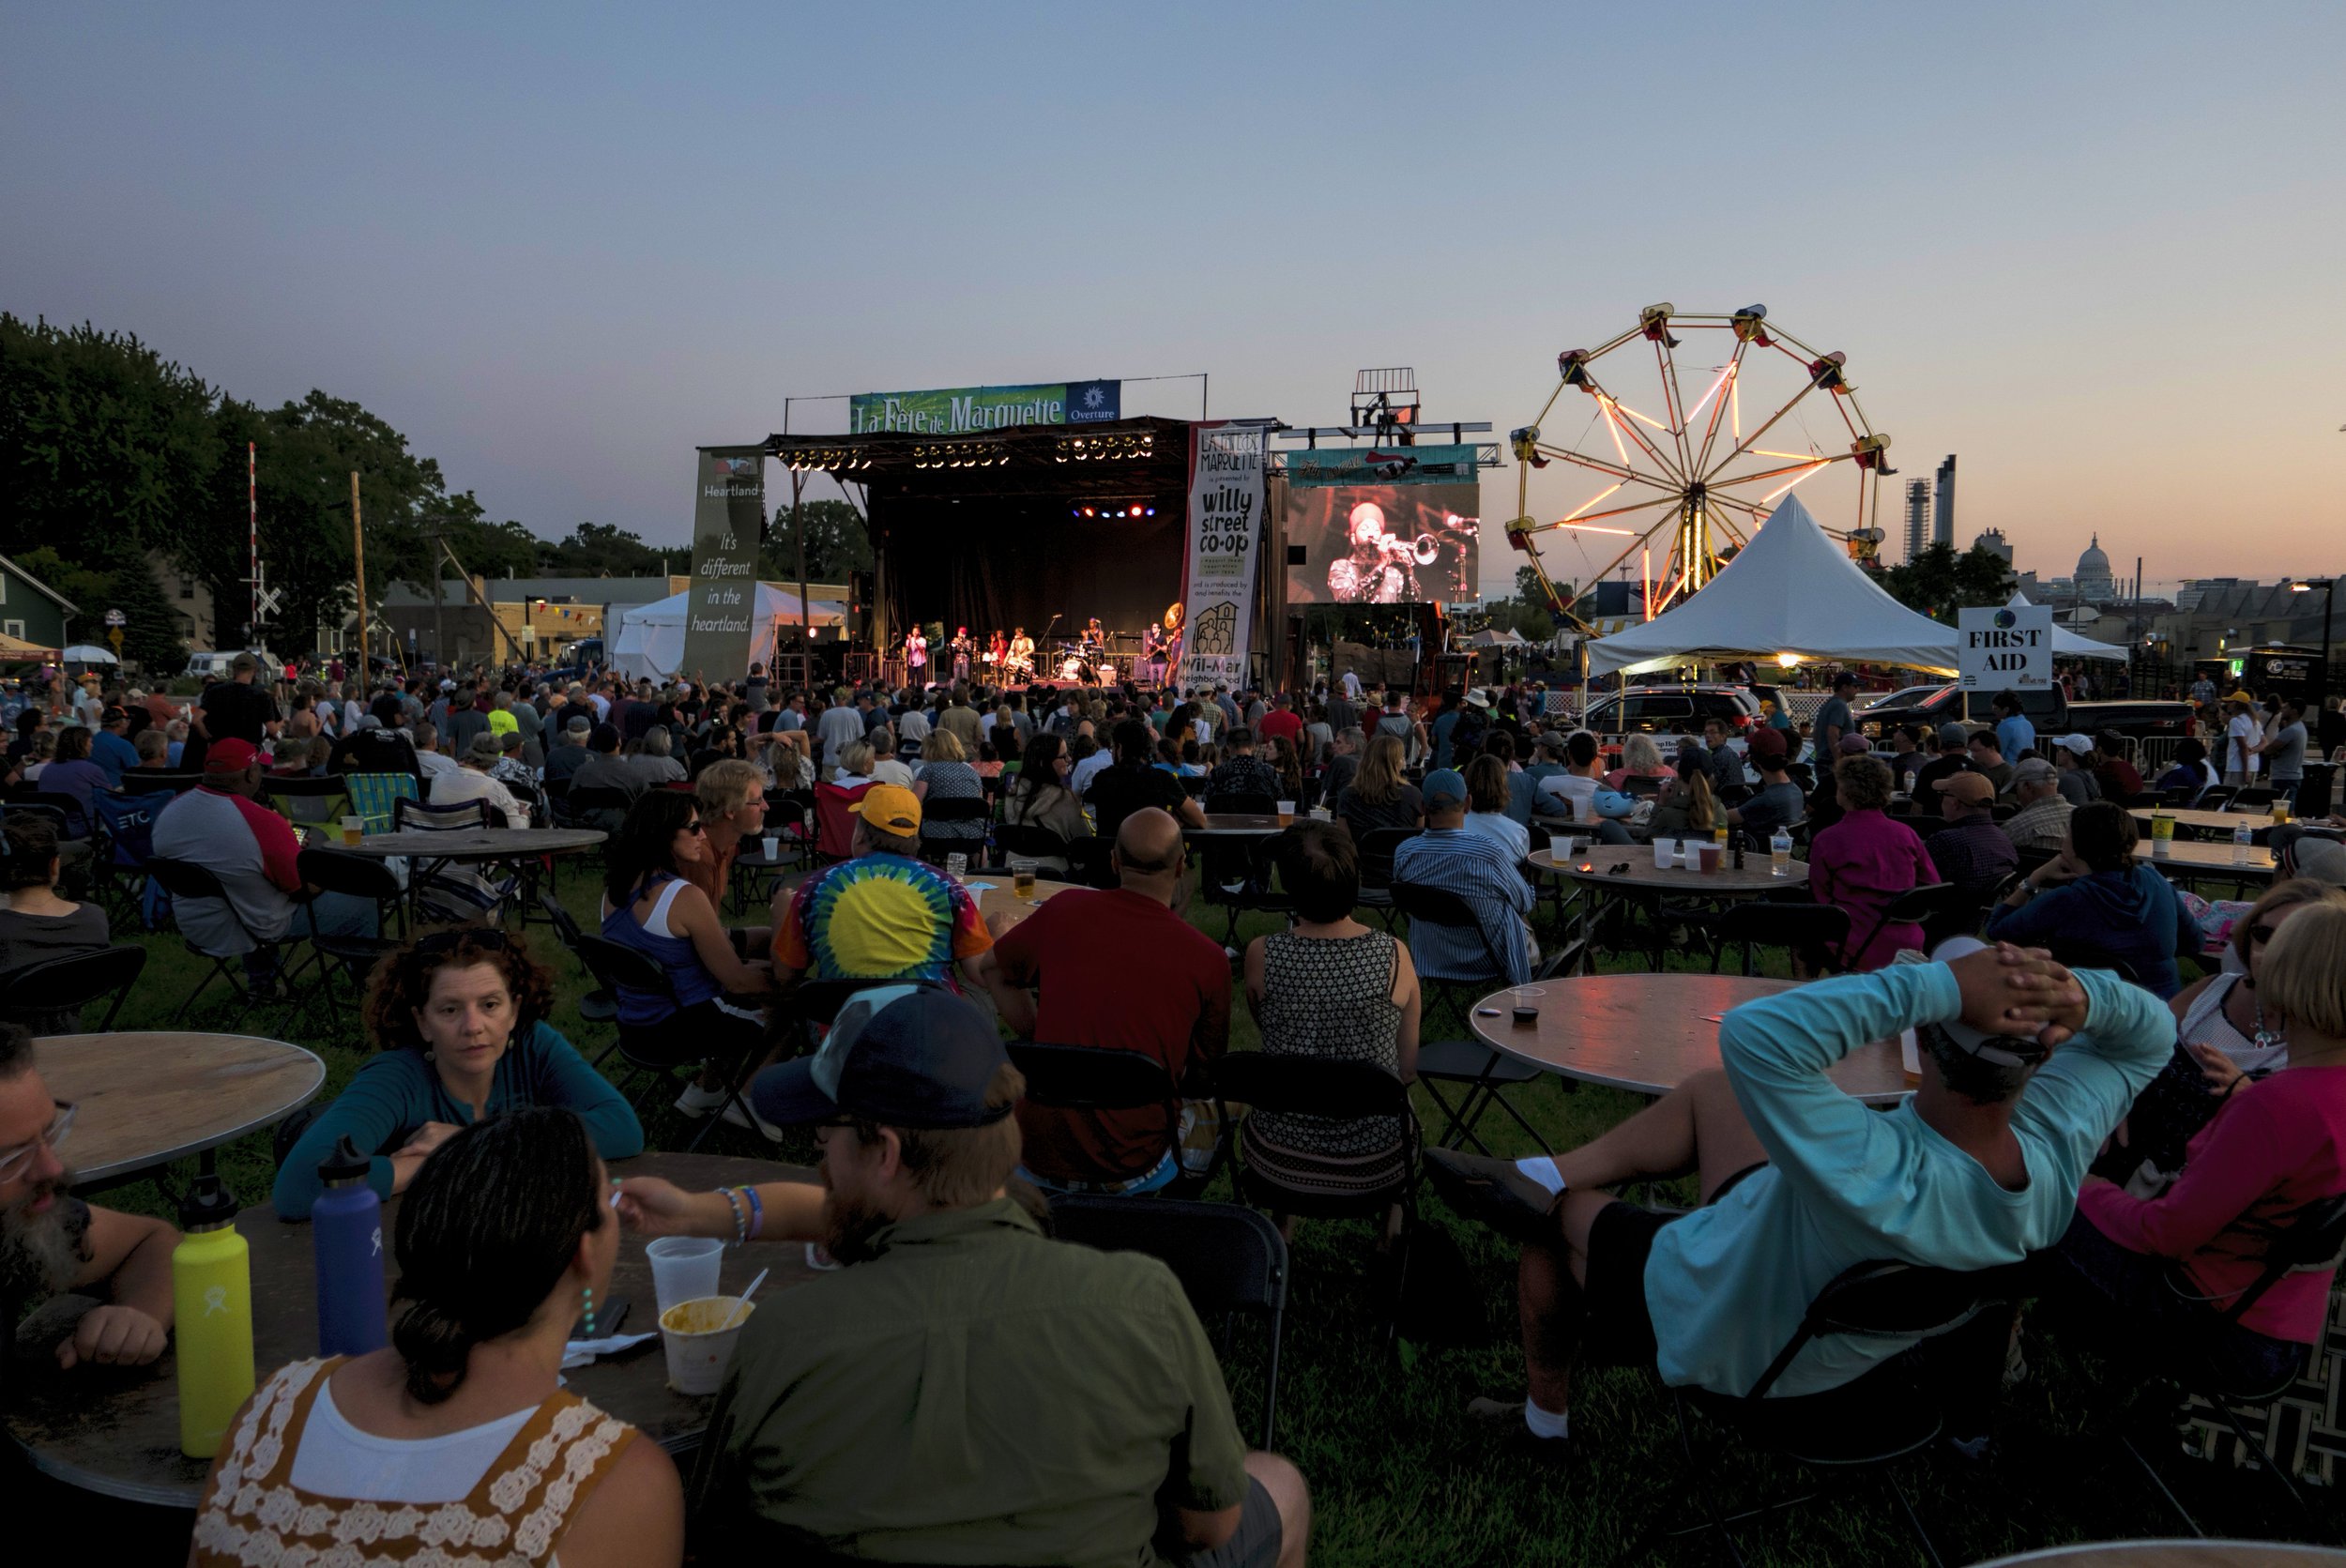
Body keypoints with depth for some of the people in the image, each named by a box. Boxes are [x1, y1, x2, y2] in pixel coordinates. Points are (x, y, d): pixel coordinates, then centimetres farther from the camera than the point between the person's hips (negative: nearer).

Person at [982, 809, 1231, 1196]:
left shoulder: (1065, 909, -7)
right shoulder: (1207, 959, -13)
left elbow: (993, 968, 13)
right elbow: (1207, 1063, 5)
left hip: (1040, 1162, 1)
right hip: (1134, 1170, -1)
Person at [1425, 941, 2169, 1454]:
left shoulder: (1886, 1181, -47)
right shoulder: (2053, 1147, -25)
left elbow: (1753, 1038, -56)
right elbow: (2149, 1034, -8)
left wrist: (1936, 984, -54)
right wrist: (2081, 999, -31)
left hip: (1704, 1330, -7)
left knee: (1549, 1220, 17)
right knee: (1709, 1091, 15)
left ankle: (1544, 1418, 37)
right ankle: (1542, 1177, 14)